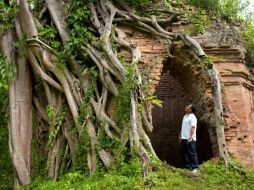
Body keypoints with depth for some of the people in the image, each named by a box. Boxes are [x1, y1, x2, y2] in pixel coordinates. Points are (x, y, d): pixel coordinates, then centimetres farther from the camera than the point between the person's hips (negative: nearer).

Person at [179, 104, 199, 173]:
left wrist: (190, 137, -28)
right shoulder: (185, 116, 17)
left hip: (189, 139, -9)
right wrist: (180, 134, 22)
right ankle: (187, 166, 23)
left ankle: (195, 167, -2)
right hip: (183, 138, 9)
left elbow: (193, 127, -20)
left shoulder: (192, 117, -12)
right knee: (184, 153, 13)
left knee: (192, 153, -7)